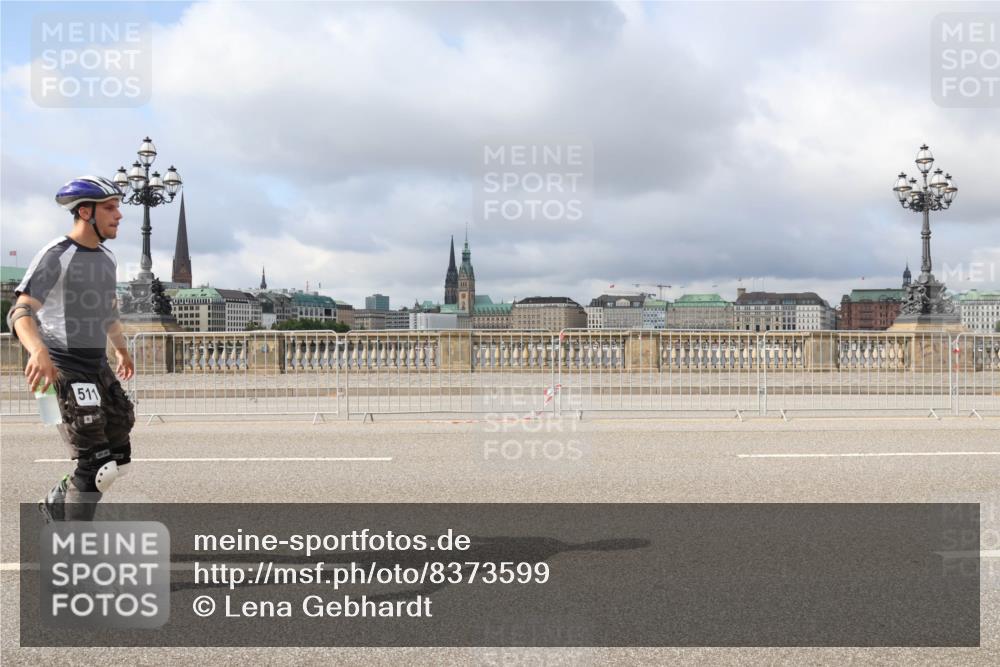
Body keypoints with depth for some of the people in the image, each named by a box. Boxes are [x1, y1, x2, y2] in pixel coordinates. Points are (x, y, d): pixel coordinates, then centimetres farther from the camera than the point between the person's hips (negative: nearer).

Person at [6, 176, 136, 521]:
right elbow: (21, 312, -23)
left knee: (118, 459, 12)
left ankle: (56, 503, 32)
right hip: (63, 368, -8)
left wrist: (121, 348, 39)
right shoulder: (56, 255, -13)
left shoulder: (107, 259, 12)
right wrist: (38, 350, -42)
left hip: (98, 367, 8)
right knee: (95, 464, -10)